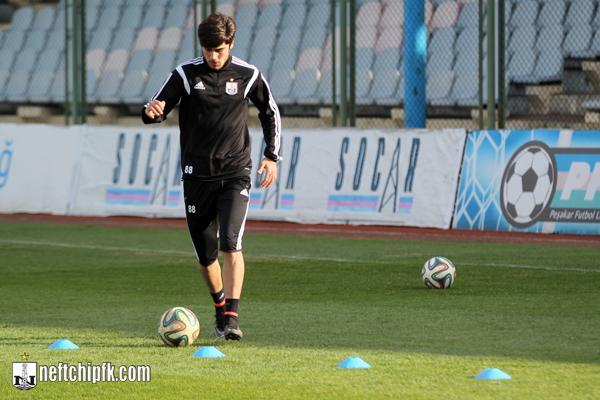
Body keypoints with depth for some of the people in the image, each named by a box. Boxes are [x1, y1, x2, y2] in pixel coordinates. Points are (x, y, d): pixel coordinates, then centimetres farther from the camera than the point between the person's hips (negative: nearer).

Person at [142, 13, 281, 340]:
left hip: (235, 175, -1)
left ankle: (232, 317, -22)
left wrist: (271, 156, 9)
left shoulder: (247, 76, 0)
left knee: (231, 243, -20)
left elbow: (271, 113, 16)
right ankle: (219, 304, 33)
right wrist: (151, 112, -24)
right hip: (197, 176, 1)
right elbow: (155, 111, 1)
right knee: (205, 254, 7)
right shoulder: (185, 74, -2)